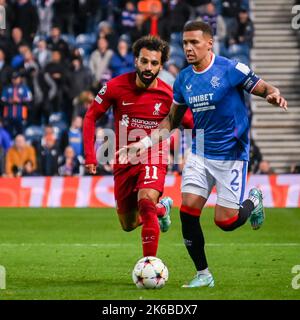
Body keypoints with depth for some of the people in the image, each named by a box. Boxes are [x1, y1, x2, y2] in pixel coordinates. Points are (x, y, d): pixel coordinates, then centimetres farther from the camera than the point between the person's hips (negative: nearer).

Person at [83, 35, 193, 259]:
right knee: (128, 224, 14)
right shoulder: (116, 87, -10)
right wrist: (90, 156, -6)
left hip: (153, 159, -3)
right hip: (124, 162, 3)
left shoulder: (168, 96, -12)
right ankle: (162, 208, 48)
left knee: (146, 201, -32)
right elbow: (91, 117, 2)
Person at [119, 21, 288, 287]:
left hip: (231, 155, -5)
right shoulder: (183, 80, 3)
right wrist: (145, 143, 5)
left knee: (225, 221, -6)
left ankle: (253, 201, 28)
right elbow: (172, 120, 15)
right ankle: (203, 275, 7)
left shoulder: (231, 69, -13)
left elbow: (265, 89, -8)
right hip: (200, 153, 5)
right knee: (188, 212, -8)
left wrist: (274, 95, -32)